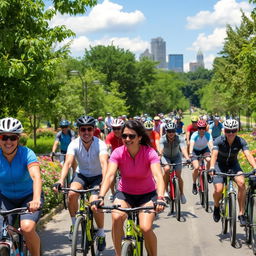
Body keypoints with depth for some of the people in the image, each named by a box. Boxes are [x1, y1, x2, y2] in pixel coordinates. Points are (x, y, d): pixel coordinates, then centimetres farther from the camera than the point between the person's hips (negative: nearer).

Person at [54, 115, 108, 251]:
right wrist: (61, 180, -48)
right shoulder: (74, 144, -17)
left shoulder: (100, 144, -23)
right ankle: (74, 223, -3)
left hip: (97, 177, -2)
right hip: (81, 175, 2)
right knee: (71, 194, -28)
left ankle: (101, 234, 0)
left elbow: (104, 163, -38)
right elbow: (68, 162, -30)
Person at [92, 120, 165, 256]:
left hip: (147, 194, -1)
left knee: (146, 228, -21)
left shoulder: (149, 153, -20)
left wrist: (160, 198, -49)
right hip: (125, 193, 1)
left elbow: (158, 176, -32)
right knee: (116, 218, -28)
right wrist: (100, 197, -43)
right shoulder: (118, 153, -16)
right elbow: (109, 175, -27)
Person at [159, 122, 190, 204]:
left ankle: (182, 193, 17)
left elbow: (183, 149, -42)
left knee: (178, 176, -8)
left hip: (176, 156, 1)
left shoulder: (180, 138, -27)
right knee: (167, 169, -30)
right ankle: (165, 190, -14)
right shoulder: (163, 139, -27)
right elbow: (160, 150, -42)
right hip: (166, 156, -1)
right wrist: (159, 157, -63)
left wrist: (187, 158, -60)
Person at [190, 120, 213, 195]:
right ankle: (194, 184, 0)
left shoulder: (208, 135, -24)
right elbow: (191, 144, -42)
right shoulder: (195, 135, -27)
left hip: (204, 149, 1)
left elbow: (211, 144, -38)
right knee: (196, 167, -21)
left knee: (209, 160, -31)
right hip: (195, 151, -1)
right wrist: (190, 153, -60)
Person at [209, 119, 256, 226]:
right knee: (218, 190, -21)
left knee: (241, 182, -28)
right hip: (220, 164, -1)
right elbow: (214, 154, -36)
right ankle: (216, 206, 16)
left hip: (233, 164, 1)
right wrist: (212, 168, -54)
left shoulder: (241, 141, -19)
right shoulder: (219, 140, -23)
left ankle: (241, 213, -18)